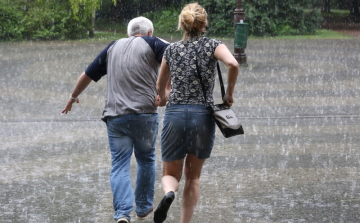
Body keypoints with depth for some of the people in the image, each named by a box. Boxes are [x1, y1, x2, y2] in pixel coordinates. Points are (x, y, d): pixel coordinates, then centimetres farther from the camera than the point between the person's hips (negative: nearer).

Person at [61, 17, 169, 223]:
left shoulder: (113, 47, 18)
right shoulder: (151, 43, 6)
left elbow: (87, 75, 23)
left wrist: (74, 97, 38)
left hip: (116, 116, 2)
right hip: (145, 113, -2)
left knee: (120, 166, 1)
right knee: (146, 160, 18)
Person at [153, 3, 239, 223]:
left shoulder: (172, 49, 9)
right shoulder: (212, 45, 1)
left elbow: (161, 87, 20)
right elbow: (233, 64, -19)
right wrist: (230, 93, -5)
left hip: (175, 116, 1)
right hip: (203, 116, -1)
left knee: (171, 174, 12)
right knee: (193, 177, 17)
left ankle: (169, 194, -23)